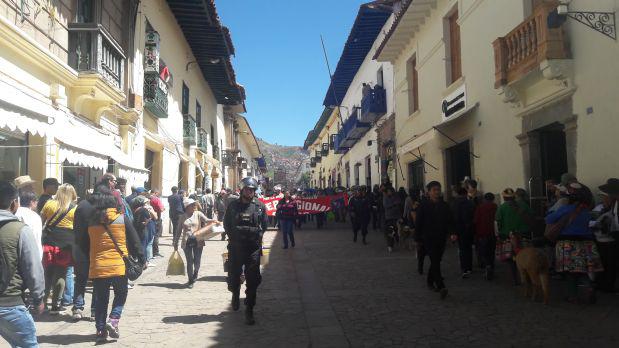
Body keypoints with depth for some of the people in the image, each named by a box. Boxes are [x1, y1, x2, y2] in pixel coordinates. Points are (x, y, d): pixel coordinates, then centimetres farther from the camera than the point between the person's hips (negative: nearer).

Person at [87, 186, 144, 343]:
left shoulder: (91, 221, 1)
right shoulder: (122, 218, -4)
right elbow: (134, 241, -1)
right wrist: (141, 259, 9)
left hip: (97, 267, 2)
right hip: (119, 266, -1)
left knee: (101, 299, 14)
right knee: (121, 294, 18)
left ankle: (101, 330, 14)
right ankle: (113, 319, -1)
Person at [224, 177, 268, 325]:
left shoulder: (260, 206, 0)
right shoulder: (233, 205, 2)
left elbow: (264, 224, 7)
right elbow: (226, 224, 10)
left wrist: (257, 236, -1)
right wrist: (233, 237, 3)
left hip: (253, 248, -1)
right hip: (236, 247, 1)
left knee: (252, 280, -2)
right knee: (234, 276, 15)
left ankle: (249, 311, 6)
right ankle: (235, 295, 47)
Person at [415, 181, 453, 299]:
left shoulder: (444, 205, 7)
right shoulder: (423, 205, -4)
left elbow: (450, 221, 7)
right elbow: (418, 222, -3)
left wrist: (452, 232, -8)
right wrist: (418, 238, -4)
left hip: (441, 238, 4)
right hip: (428, 238, -4)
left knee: (436, 261, 13)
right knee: (435, 262, -12)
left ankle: (430, 282, 31)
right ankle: (441, 287, -18)